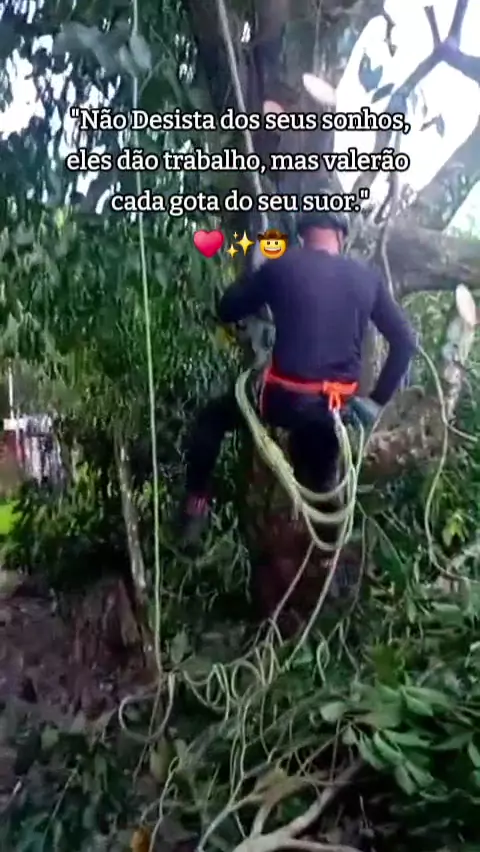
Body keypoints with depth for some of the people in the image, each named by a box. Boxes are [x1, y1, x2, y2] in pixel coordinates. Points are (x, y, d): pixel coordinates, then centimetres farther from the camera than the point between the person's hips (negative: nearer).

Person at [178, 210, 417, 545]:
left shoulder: (281, 266, -3)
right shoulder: (367, 276, 5)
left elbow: (226, 311, 7)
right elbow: (405, 341, 6)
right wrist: (379, 400, 11)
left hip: (285, 398, -3)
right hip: (335, 408, 3)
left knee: (211, 419, 22)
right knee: (318, 489, 27)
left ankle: (197, 504, 18)